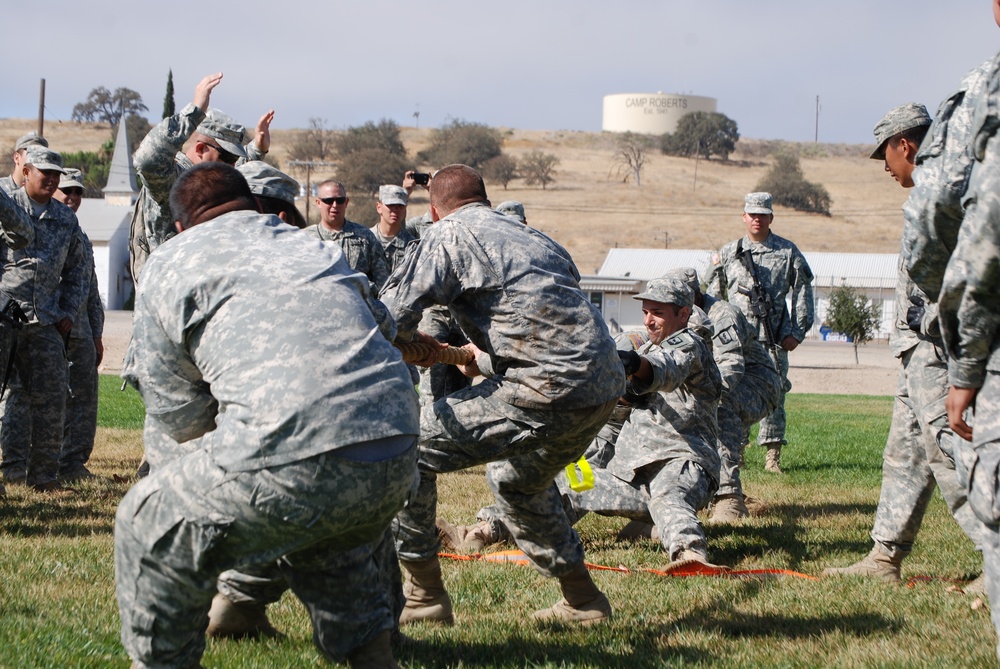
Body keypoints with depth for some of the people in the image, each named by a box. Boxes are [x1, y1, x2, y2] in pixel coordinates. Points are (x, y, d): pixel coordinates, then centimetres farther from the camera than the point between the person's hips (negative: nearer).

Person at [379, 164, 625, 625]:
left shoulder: (448, 235, 3)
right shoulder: (533, 238, 25)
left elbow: (387, 321, -4)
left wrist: (415, 342, 19)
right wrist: (488, 359, 39)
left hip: (550, 390, -8)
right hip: (606, 386, 8)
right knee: (516, 480, 34)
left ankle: (424, 595, 2)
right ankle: (582, 600, 37)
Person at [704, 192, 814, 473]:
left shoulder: (788, 252, 8)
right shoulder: (728, 253, 12)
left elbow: (802, 294, 9)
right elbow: (713, 296, 17)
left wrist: (797, 331, 1)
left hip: (773, 339, -1)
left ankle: (772, 455, 0)